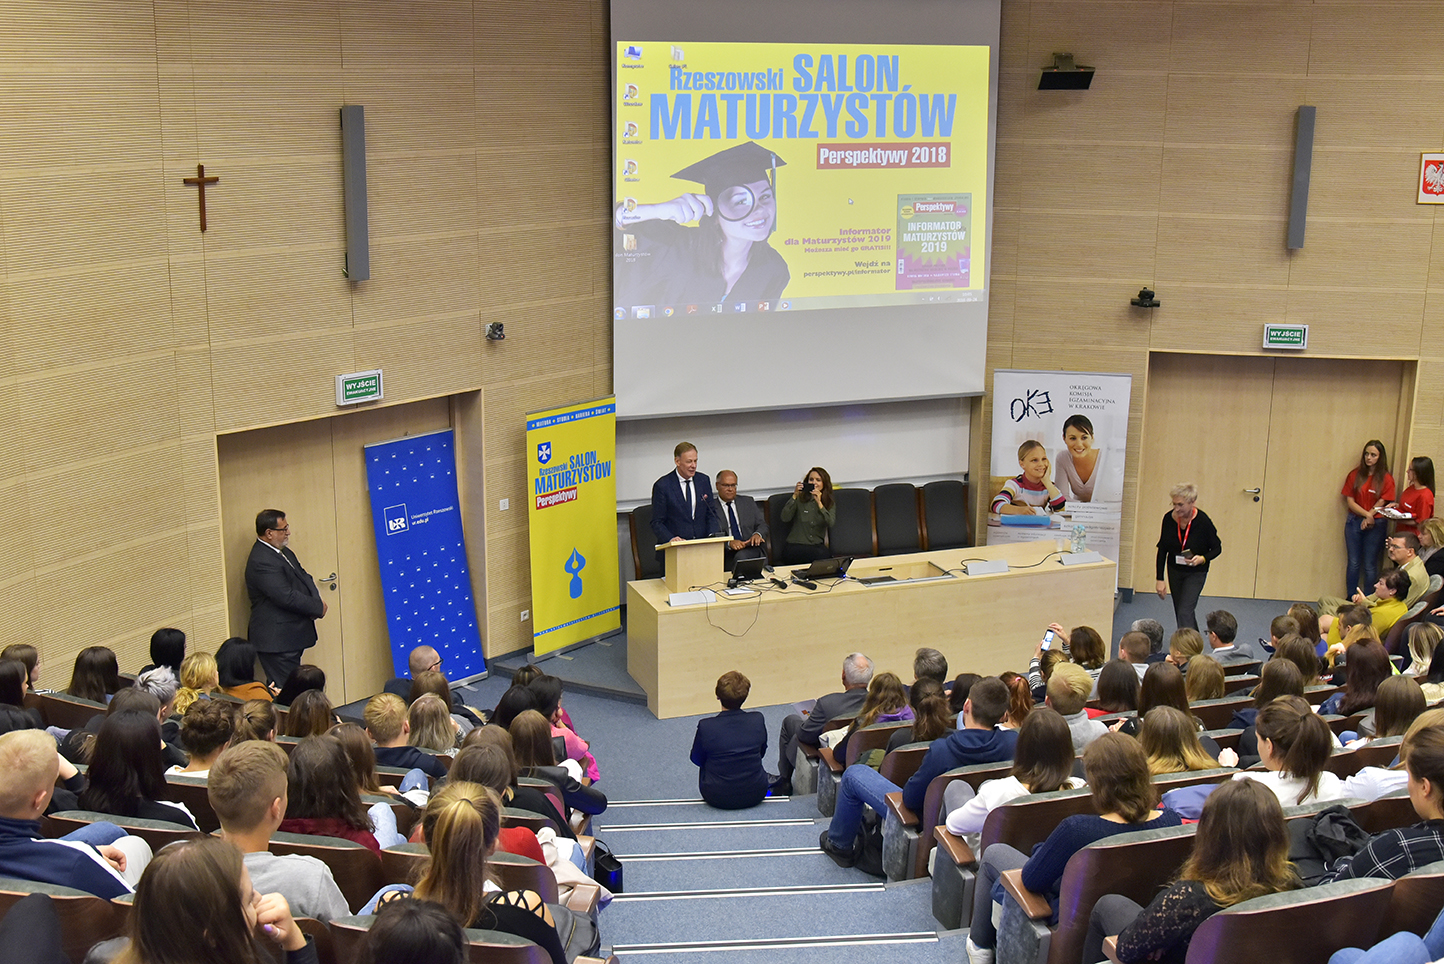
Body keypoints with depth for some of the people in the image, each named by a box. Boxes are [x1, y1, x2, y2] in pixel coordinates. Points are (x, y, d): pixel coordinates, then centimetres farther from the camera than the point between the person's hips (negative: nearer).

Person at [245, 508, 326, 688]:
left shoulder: (283, 551, 13)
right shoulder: (261, 561, -20)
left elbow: (303, 577, 17)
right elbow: (286, 597, -25)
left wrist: (317, 600, -4)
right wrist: (318, 607, -13)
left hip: (292, 636, 10)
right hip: (277, 639, -10)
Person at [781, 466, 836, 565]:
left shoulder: (830, 504, 13)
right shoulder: (800, 499, 7)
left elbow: (831, 523, -7)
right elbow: (785, 518, -8)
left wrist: (819, 503, -16)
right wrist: (794, 496, -15)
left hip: (817, 545, 3)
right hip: (794, 546, -3)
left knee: (824, 552, -34)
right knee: (819, 554, -34)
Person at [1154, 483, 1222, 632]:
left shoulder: (1203, 521, -21)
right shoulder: (1169, 518, -12)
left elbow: (1217, 548, -7)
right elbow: (1162, 550, -3)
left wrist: (1203, 559, -28)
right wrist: (1160, 579, -6)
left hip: (1196, 573, -4)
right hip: (1174, 571, 4)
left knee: (1184, 611, -15)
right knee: (1179, 612, 13)